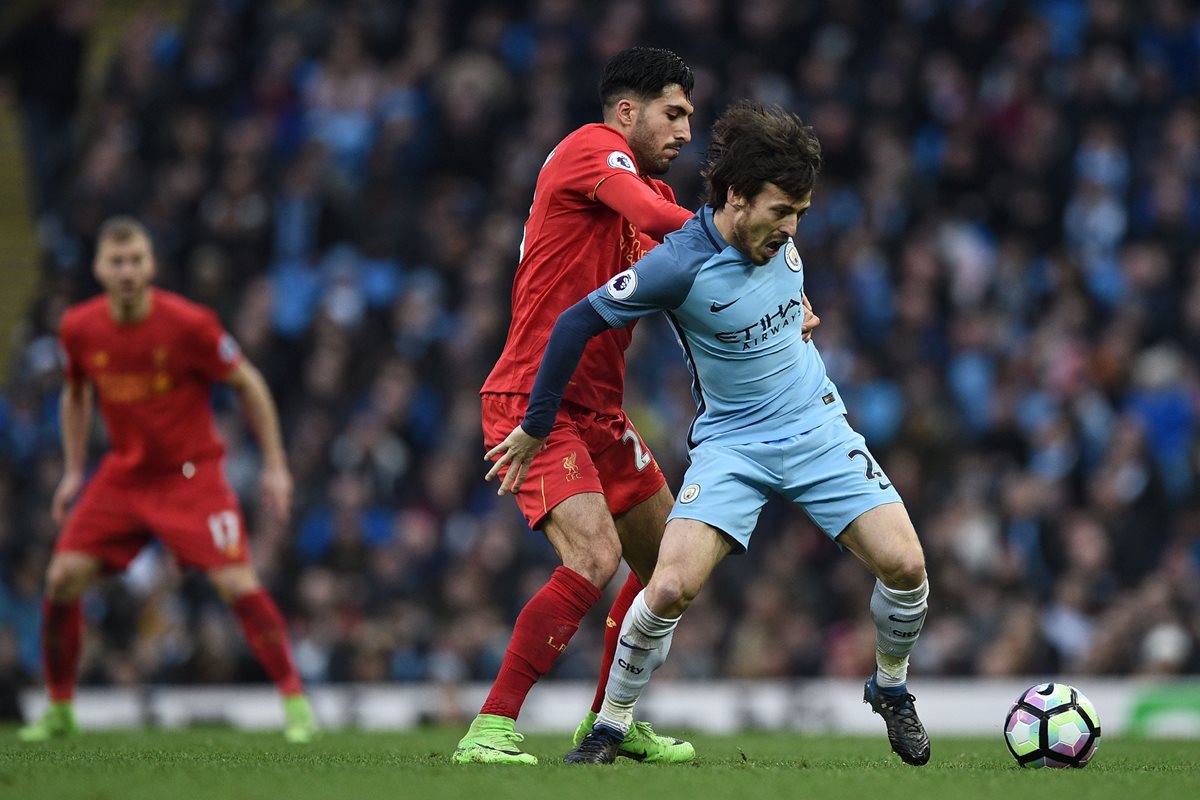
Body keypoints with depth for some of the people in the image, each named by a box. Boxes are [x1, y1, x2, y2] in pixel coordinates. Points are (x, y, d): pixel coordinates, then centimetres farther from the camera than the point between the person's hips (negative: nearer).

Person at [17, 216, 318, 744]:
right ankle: (59, 711, 10)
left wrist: (275, 466, -6)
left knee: (238, 584, -17)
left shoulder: (188, 324, -19)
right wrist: (73, 472, 13)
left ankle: (295, 701, -4)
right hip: (123, 474, 4)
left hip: (191, 472, -4)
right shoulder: (79, 328, -7)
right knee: (63, 578, -6)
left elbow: (247, 384, -5)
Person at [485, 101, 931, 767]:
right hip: (730, 443, -4)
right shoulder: (680, 264, -23)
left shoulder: (779, 236, -6)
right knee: (672, 587, -22)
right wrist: (534, 429, -8)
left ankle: (890, 688, 20)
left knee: (905, 566, -10)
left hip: (818, 429, 4)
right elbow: (577, 324, -15)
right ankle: (609, 726, 2)